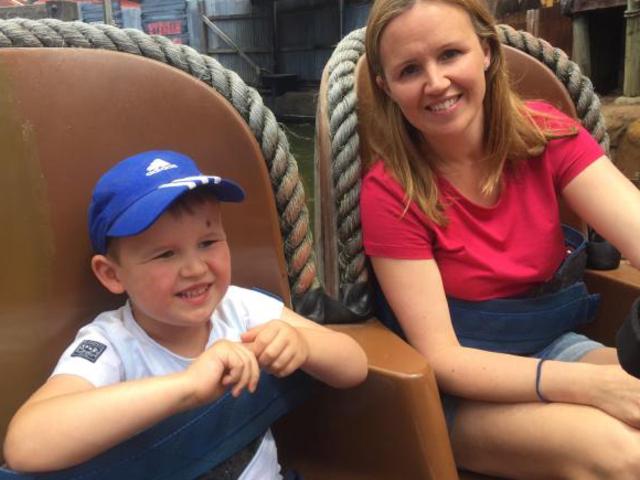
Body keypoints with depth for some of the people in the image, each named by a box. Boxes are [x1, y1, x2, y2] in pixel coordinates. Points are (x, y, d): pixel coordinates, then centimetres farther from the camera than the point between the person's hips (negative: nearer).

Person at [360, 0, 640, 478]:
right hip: (459, 384, -4)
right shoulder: (389, 190, -18)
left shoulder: (546, 133, -8)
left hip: (554, 343, 4)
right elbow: (440, 357, -19)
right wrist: (592, 385, -30)